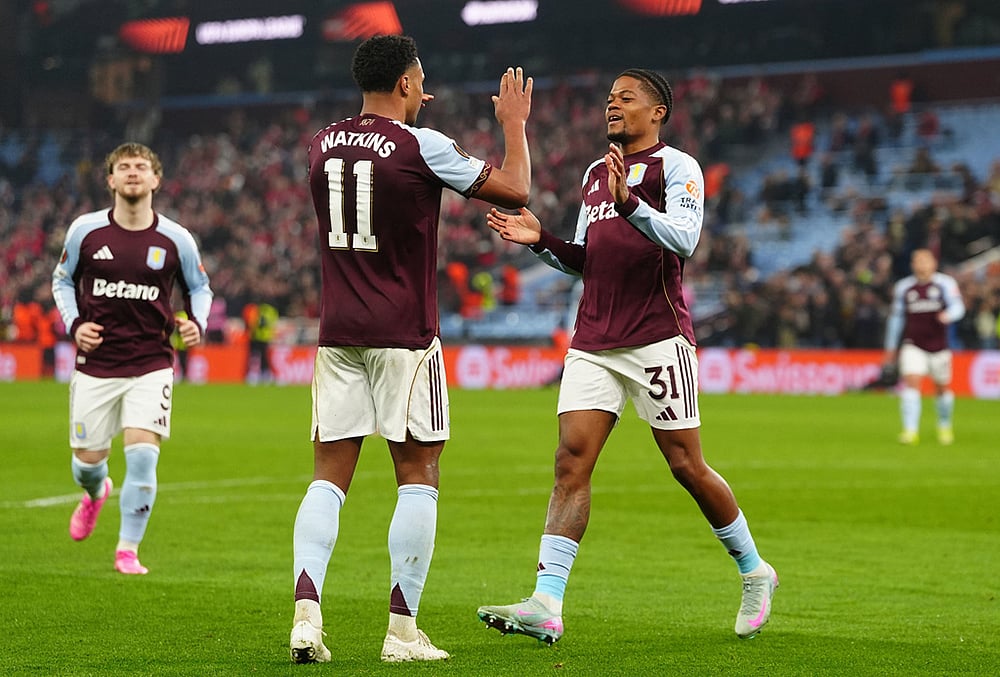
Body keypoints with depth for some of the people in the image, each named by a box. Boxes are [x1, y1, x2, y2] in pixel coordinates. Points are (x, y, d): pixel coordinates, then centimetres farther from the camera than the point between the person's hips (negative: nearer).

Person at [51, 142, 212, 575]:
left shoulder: (175, 240, -3)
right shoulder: (85, 231, -3)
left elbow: (199, 287, 13)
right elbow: (62, 279, 12)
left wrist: (197, 323, -6)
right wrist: (74, 324, -4)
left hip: (151, 365, -1)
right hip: (96, 364, 1)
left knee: (142, 453, -16)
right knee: (88, 459, 5)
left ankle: (128, 549, 0)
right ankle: (95, 492, 46)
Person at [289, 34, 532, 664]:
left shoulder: (323, 144, 7)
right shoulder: (422, 146, -9)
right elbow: (515, 190, -3)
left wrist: (406, 119, 35)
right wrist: (515, 123, 12)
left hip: (338, 335, 5)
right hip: (404, 336, -5)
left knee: (329, 476, 6)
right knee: (418, 477, 3)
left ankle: (307, 612, -9)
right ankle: (402, 631, 2)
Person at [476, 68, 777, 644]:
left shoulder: (676, 167, -2)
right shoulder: (595, 174, 20)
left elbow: (684, 239, -18)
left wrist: (628, 202, -30)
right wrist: (542, 240, 8)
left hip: (657, 338, -6)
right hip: (593, 342, 6)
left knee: (688, 466, 0)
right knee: (571, 463, -8)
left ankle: (755, 573, 22)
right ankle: (546, 606, -15)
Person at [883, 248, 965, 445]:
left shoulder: (945, 283, -1)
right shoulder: (903, 287, 5)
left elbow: (958, 307, -11)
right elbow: (896, 317, 14)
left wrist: (948, 315, -35)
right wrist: (891, 347, 17)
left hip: (938, 345, 0)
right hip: (912, 345, 0)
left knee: (942, 388, 12)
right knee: (911, 382, -18)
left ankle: (945, 427, 36)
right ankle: (911, 430, -21)